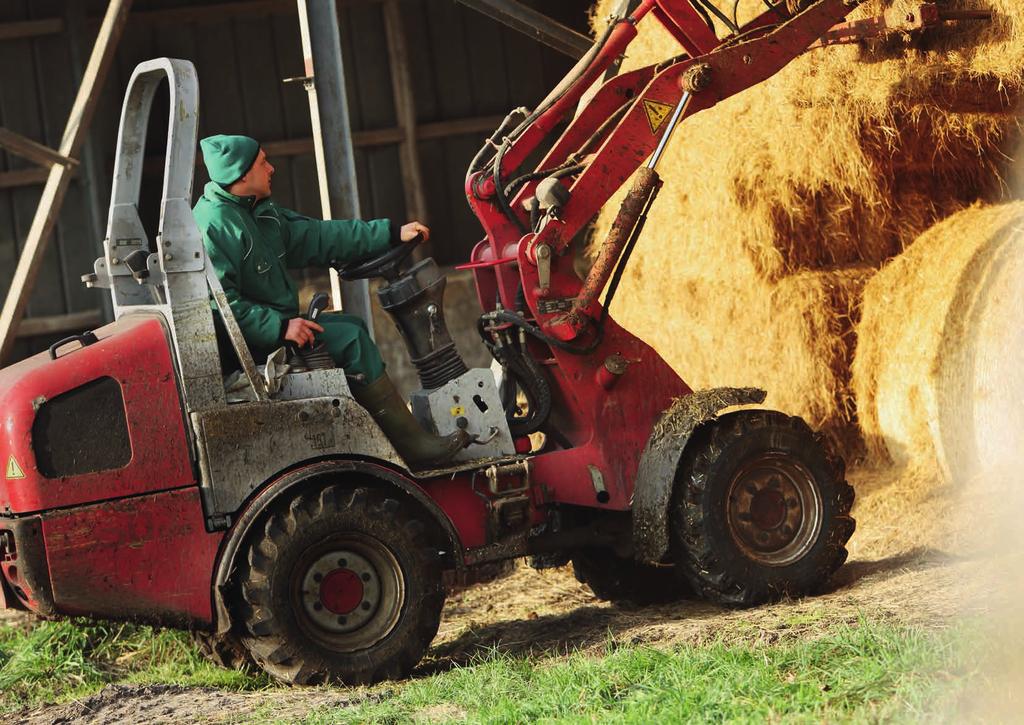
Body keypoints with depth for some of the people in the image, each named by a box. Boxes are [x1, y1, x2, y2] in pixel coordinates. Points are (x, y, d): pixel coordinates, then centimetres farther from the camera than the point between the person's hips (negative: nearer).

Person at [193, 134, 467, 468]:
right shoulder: (214, 224, -19)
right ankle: (415, 446, -11)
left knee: (352, 325, 16)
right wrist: (280, 327, -29)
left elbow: (319, 236, 15)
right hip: (250, 344, -11)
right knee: (350, 339, -14)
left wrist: (392, 233, 13)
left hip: (275, 324, 11)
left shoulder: (259, 212, 13)